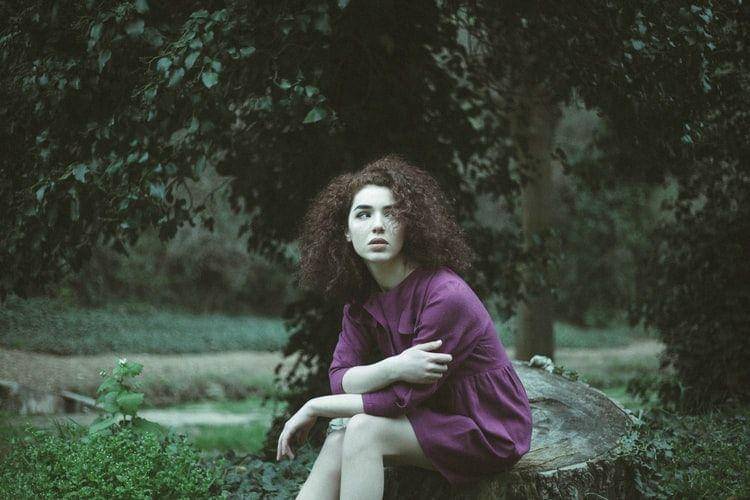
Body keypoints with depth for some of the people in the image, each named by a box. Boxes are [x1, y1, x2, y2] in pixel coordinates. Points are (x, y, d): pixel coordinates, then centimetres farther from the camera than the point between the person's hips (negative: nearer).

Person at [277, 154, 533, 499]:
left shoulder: (446, 296, -25)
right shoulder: (360, 296, -1)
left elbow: (403, 399, -23)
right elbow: (340, 379, -9)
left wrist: (313, 408, -14)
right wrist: (393, 368, -31)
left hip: (489, 430, -7)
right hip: (432, 418, 7)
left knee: (362, 429, -25)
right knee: (340, 432, -17)